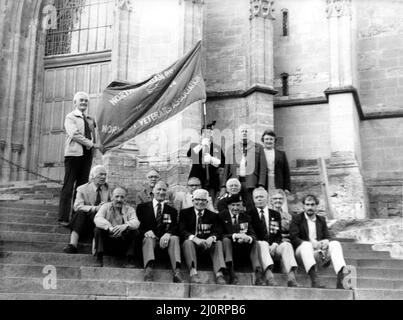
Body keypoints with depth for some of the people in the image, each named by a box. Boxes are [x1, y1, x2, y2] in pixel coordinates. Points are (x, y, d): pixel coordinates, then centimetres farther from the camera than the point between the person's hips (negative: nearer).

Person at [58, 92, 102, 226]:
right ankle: (63, 218, -3)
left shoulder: (90, 119, 19)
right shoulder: (70, 117, 0)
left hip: (87, 153, 6)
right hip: (74, 153, -6)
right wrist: (92, 144, -15)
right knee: (68, 186, -5)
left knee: (82, 185, 7)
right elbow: (75, 134, -13)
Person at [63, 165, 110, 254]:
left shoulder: (107, 189, 18)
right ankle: (73, 245, -42)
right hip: (84, 220, -1)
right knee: (81, 213, -33)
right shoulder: (82, 189, 6)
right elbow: (77, 207, -10)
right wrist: (95, 208, -25)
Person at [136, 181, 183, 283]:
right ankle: (149, 270, -52)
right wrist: (146, 231, -18)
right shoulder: (142, 207, 16)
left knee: (174, 238, -30)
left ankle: (177, 272, -44)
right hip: (150, 238, -1)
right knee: (149, 239, -34)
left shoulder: (172, 211, 20)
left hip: (165, 240, 1)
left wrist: (168, 234, -19)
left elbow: (175, 228, 5)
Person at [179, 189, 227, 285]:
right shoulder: (185, 213, 8)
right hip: (192, 242, -2)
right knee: (188, 241, -33)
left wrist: (211, 238, -26)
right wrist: (195, 238, -26)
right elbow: (182, 230, -7)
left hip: (207, 244, 2)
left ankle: (219, 274, -39)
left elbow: (217, 232, 0)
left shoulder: (213, 215, 14)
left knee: (218, 243, -26)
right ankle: (193, 273, -47)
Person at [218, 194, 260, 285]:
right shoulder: (222, 216, -1)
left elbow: (253, 235, -1)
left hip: (243, 250, 3)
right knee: (226, 239, -31)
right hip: (229, 247, -3)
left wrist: (248, 238, -26)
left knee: (254, 242, -19)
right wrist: (235, 236, -29)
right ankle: (232, 274, -43)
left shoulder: (246, 217, 11)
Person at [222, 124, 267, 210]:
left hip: (251, 183, -1)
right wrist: (224, 186, 5)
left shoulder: (258, 148, 10)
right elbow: (226, 168, 13)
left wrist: (261, 185, -5)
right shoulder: (231, 149, 15)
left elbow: (263, 168, 5)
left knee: (251, 209, -5)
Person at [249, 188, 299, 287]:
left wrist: (275, 244, -9)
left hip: (273, 246, 3)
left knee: (286, 245, -27)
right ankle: (268, 276, -55)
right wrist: (257, 241, -16)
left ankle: (291, 277, -42)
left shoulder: (275, 214, 20)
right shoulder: (250, 214, 12)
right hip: (259, 246, -3)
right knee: (262, 244, -37)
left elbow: (279, 235, 12)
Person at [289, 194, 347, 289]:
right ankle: (314, 279, -55)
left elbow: (327, 237, 15)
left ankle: (341, 278, -41)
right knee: (305, 244, -37)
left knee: (335, 244, -23)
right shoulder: (297, 219, 10)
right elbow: (294, 238, -3)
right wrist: (312, 243, -19)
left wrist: (326, 242, -12)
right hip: (303, 250, -3)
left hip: (320, 250, 4)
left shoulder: (322, 220, 23)